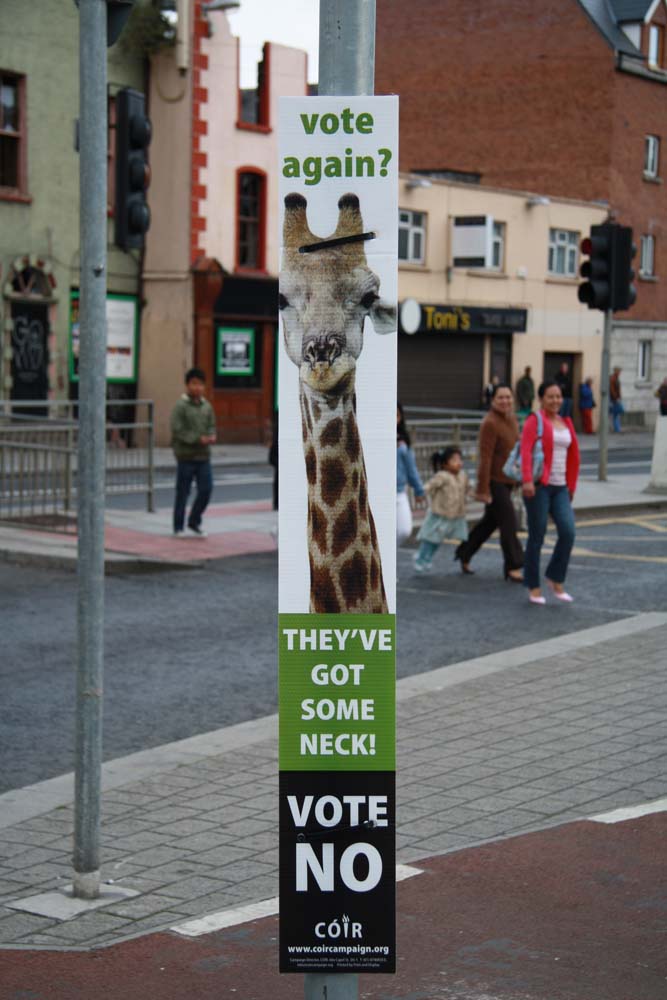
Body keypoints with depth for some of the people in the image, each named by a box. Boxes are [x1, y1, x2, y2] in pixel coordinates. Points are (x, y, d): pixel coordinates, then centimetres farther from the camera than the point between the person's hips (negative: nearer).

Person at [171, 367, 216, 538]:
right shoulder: (180, 406, -8)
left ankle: (194, 521, 20)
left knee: (206, 489, 1)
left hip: (203, 455, 5)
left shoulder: (207, 406, 10)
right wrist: (198, 439, -20)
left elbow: (211, 426, 15)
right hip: (186, 455, -5)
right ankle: (179, 527, 13)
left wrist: (211, 436, -8)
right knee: (183, 492, 2)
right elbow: (178, 431, -14)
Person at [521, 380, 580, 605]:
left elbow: (574, 457, 21)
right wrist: (527, 480, -27)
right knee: (536, 537, 0)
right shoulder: (534, 421, -3)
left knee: (568, 532, -9)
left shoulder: (566, 423, 16)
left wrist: (571, 486, 17)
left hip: (560, 488, 5)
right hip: (538, 486, -5)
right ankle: (533, 586, 12)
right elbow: (525, 451, -16)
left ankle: (556, 578, 8)